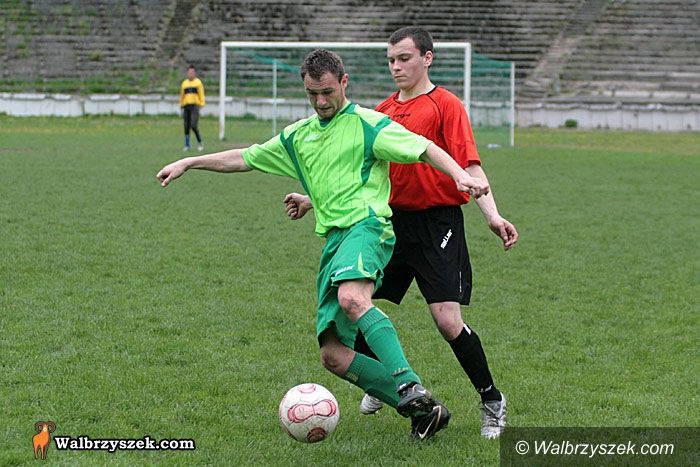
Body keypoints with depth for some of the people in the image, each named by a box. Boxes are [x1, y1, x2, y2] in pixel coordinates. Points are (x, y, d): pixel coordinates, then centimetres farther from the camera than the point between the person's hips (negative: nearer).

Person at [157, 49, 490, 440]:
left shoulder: (367, 124, 3)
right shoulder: (298, 136, 23)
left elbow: (424, 149, -6)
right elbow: (244, 158, 31)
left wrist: (460, 175, -23)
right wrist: (188, 163, 30)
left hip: (367, 224, -7)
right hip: (333, 239, 7)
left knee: (351, 298, -39)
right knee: (333, 355, -5)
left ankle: (409, 385, -42)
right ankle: (422, 410, -4)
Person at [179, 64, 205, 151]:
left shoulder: (198, 82, 4)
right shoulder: (184, 83, 15)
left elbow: (201, 94, 1)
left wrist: (202, 104, -9)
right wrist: (181, 106, 17)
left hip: (195, 106, -4)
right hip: (186, 106, 4)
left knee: (194, 126, -15)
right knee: (186, 127, 3)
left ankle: (199, 143, 1)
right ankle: (187, 145, 10)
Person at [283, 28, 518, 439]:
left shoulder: (445, 105, -6)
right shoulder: (383, 111, 13)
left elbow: (469, 166, -13)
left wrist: (492, 215, -26)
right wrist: (313, 200, 18)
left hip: (437, 223, -6)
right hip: (392, 220, 6)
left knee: (448, 320, -14)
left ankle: (492, 402, 6)